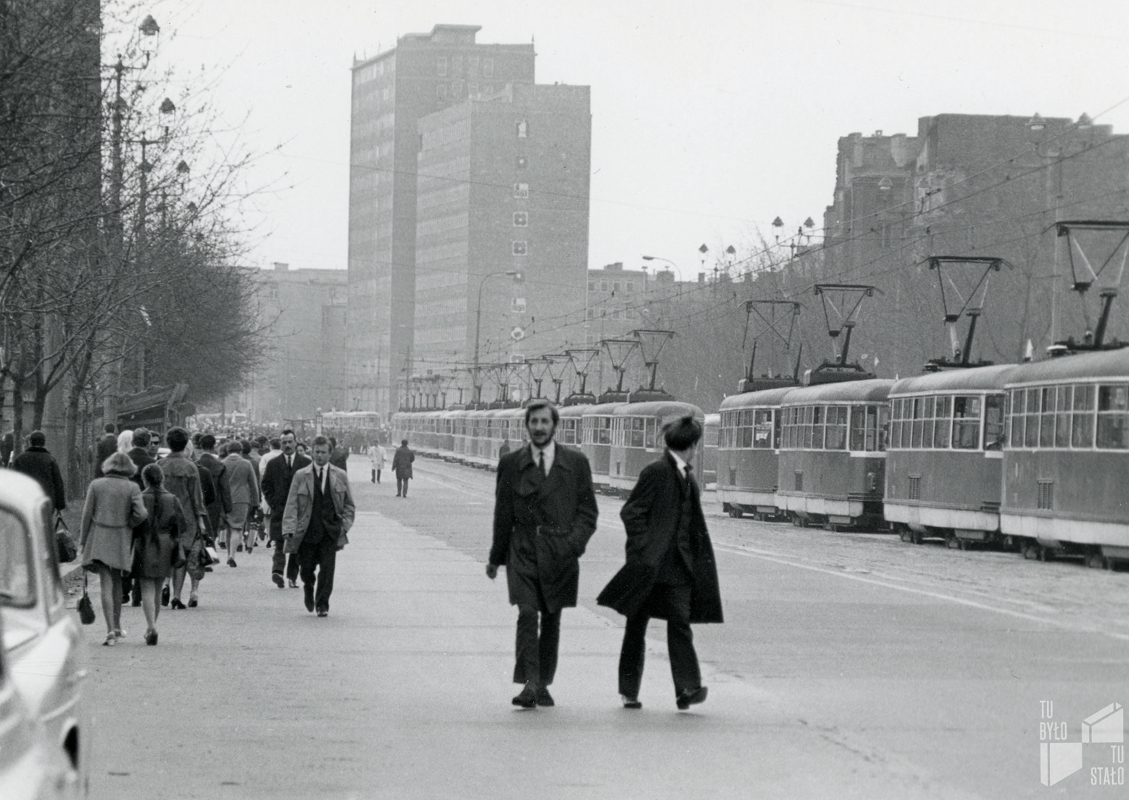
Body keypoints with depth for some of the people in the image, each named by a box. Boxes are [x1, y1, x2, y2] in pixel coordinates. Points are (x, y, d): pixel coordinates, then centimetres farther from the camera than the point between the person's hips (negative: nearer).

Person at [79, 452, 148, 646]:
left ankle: (111, 630, -12)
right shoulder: (131, 488, -3)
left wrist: (83, 541, 5)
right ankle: (117, 626, 27)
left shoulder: (96, 485, -1)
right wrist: (128, 525, 6)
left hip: (99, 540, -1)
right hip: (121, 541, 1)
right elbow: (141, 513, -13)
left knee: (106, 585, -2)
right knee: (117, 581, 19)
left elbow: (87, 514, -1)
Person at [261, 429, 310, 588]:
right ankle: (277, 571, -26)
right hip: (280, 510, -1)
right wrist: (275, 505, -3)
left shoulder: (306, 463, 6)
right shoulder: (273, 464, 5)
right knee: (280, 544, -14)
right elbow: (266, 486, 8)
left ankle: (292, 577, 12)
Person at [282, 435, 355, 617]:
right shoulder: (301, 476, 3)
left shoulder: (340, 476, 8)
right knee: (306, 569, 5)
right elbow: (291, 505, -1)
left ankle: (322, 604, 3)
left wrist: (344, 526, 0)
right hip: (306, 532, 0)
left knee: (327, 568, -8)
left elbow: (349, 505, 14)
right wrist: (289, 530, -11)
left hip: (330, 532, 0)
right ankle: (309, 591, 36)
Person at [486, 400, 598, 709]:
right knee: (527, 614, -15)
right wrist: (496, 557, 14)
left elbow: (588, 511, 5)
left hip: (560, 553, 1)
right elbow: (503, 515, 11)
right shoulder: (511, 464, 5)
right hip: (523, 550, -1)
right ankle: (529, 683, -20)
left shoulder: (576, 463, 4)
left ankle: (543, 685, 20)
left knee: (552, 620, 8)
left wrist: (574, 542, -11)